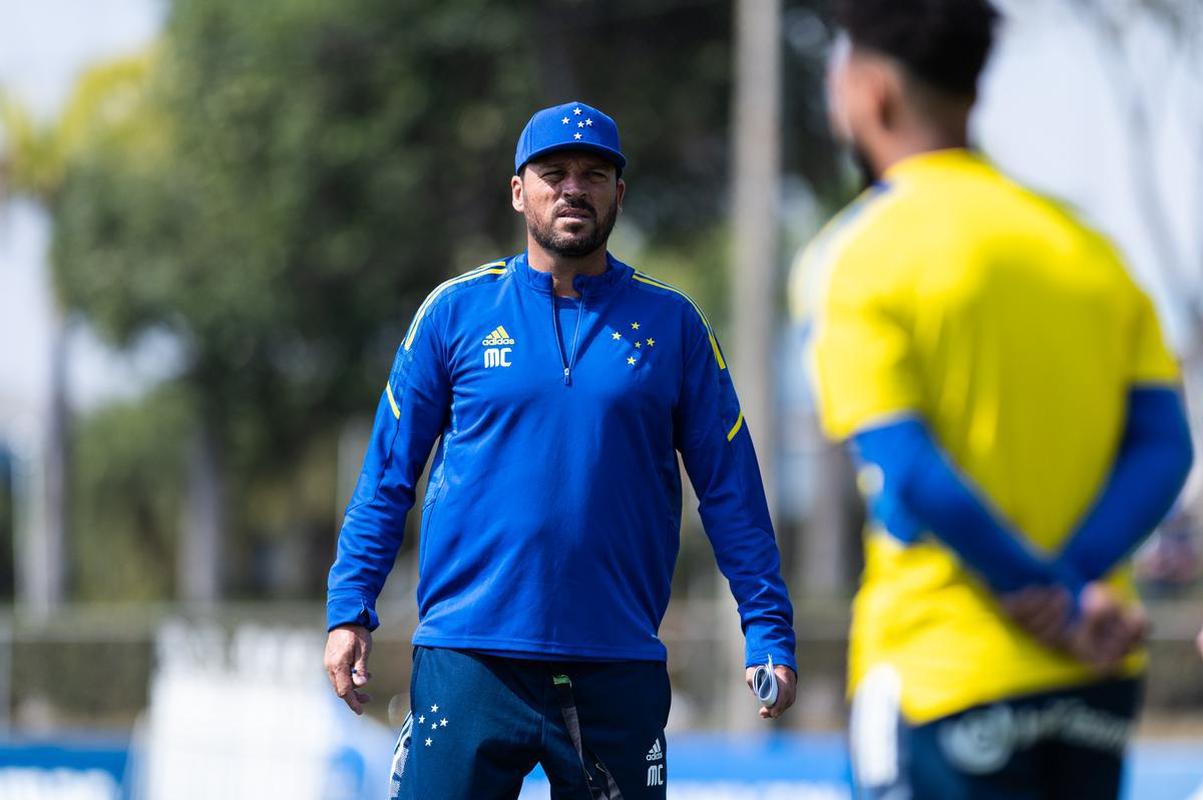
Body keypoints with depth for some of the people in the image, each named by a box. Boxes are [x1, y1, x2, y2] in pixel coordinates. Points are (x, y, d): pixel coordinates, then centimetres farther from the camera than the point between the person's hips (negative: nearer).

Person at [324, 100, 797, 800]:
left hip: (619, 664, 1)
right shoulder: (456, 310, 6)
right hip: (469, 657, -1)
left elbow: (732, 491, 7)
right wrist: (350, 610, -1)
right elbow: (388, 475, 7)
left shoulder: (671, 323, 7)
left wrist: (769, 634, 0)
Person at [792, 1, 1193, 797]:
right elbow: (1163, 448, 1)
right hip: (1094, 677, 6)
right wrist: (1074, 587, -9)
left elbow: (910, 478, -17)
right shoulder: (1084, 245, 10)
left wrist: (1056, 597, -12)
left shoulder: (855, 259, -8)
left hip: (943, 677, -6)